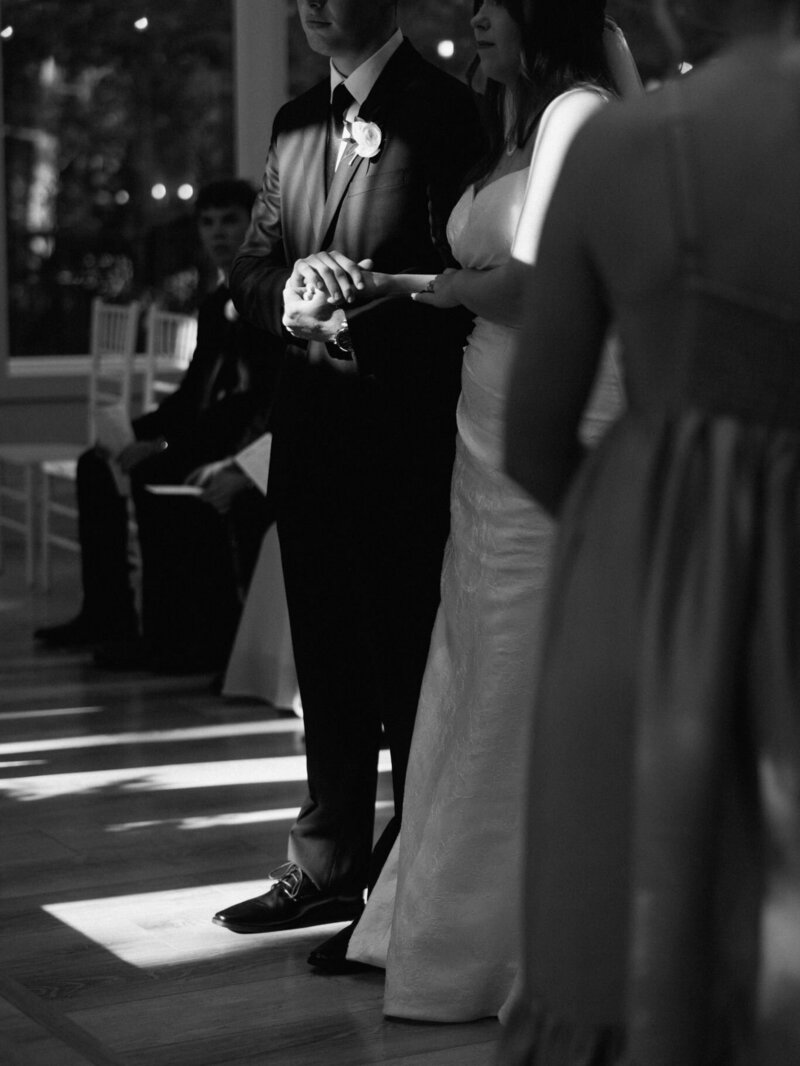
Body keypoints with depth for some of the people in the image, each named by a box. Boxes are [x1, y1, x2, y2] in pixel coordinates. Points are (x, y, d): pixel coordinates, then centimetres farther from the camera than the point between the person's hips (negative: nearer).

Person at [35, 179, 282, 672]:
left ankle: (169, 635, -24)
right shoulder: (217, 304, 18)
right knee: (97, 463, 5)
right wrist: (138, 431, 1)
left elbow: (262, 400, -21)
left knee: (155, 474, -28)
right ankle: (106, 614, 5)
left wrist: (165, 443, -23)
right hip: (212, 437, 10)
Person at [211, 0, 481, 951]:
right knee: (326, 658, 14)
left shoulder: (442, 107, -8)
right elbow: (250, 267, 13)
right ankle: (330, 864, 24)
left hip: (401, 426, -7)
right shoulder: (296, 122, 15)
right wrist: (288, 288, -8)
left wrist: (361, 325, -19)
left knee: (405, 656, 0)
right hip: (309, 423, 7)